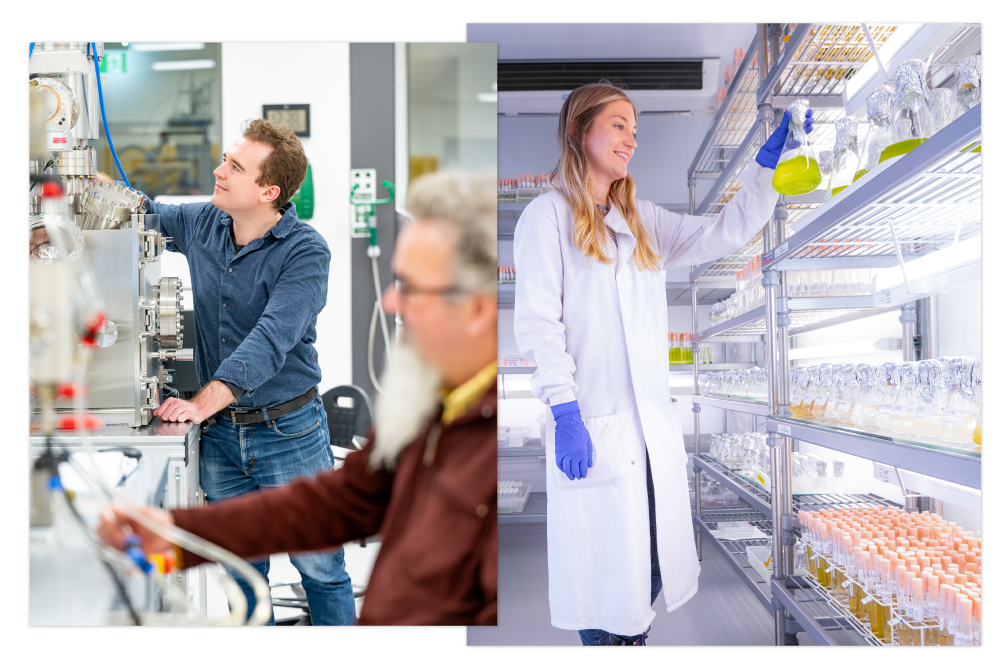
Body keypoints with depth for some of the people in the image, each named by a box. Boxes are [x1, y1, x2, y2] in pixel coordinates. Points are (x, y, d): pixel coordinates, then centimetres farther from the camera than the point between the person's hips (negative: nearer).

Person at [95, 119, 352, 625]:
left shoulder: (305, 251, -17)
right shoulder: (201, 223, 2)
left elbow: (271, 339, -29)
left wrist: (204, 401, -39)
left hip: (288, 430, -5)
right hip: (220, 433, 5)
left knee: (321, 570, 6)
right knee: (241, 572, 16)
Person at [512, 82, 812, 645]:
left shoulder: (643, 222, 21)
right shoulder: (549, 215, 1)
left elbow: (725, 234, 18)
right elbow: (537, 320, -8)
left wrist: (770, 163, 8)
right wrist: (563, 412, -17)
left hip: (654, 428, 6)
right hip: (593, 428, -6)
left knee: (653, 572, 9)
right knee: (608, 574, -3)